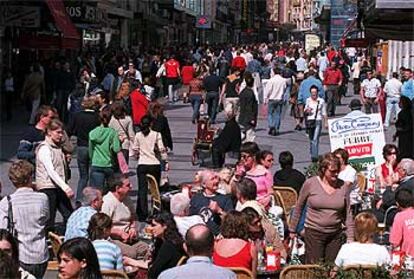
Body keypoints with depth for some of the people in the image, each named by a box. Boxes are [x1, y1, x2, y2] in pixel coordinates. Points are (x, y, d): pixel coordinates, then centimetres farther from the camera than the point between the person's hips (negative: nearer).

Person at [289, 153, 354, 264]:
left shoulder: (342, 186, 1)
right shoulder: (310, 184, -5)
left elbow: (348, 214, 7)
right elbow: (298, 208, 5)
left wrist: (350, 237, 4)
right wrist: (292, 230, 8)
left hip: (336, 234, 2)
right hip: (314, 233, -2)